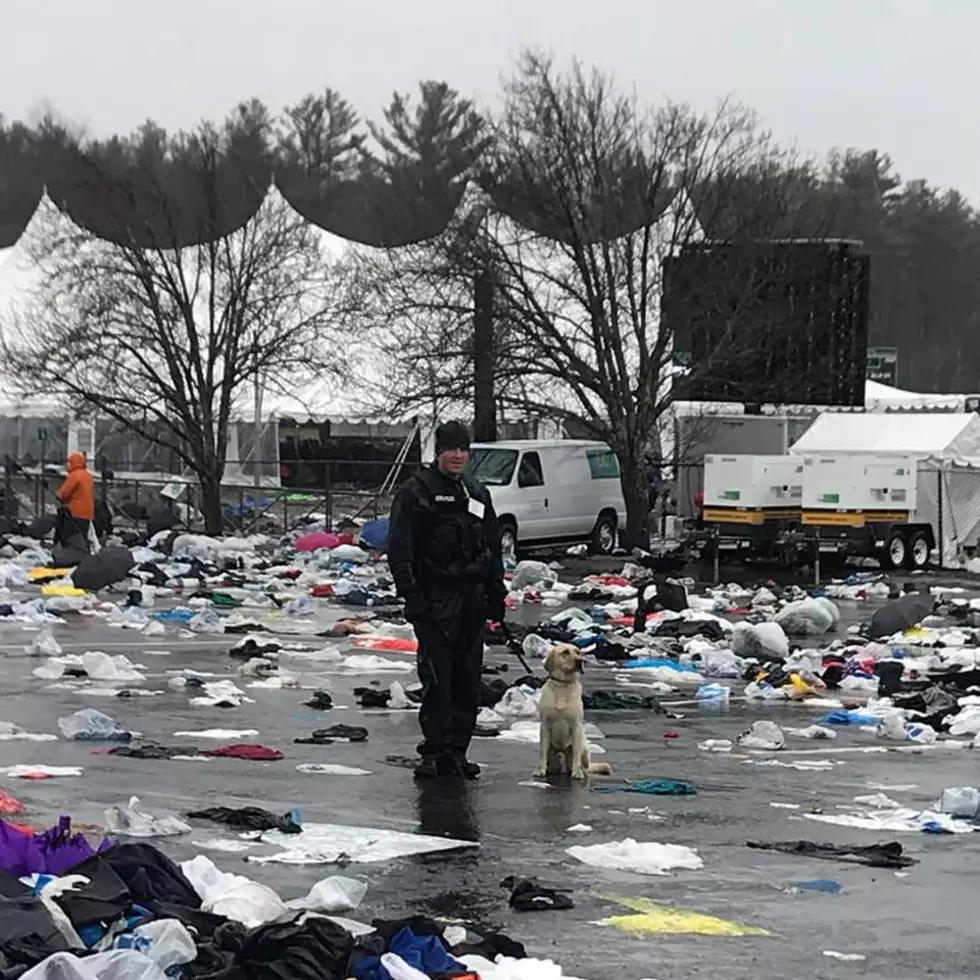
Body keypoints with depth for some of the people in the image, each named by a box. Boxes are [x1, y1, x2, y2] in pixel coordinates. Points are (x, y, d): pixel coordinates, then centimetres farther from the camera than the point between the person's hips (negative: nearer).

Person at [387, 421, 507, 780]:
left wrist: (496, 595, 15)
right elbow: (399, 547, -7)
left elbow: (493, 549, 22)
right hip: (435, 598, -6)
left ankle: (457, 750, 12)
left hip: (472, 599, 6)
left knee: (468, 679, 6)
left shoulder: (477, 494, 16)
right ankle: (435, 752, -4)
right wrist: (411, 595, -15)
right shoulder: (416, 491, -2)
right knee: (437, 677, -9)